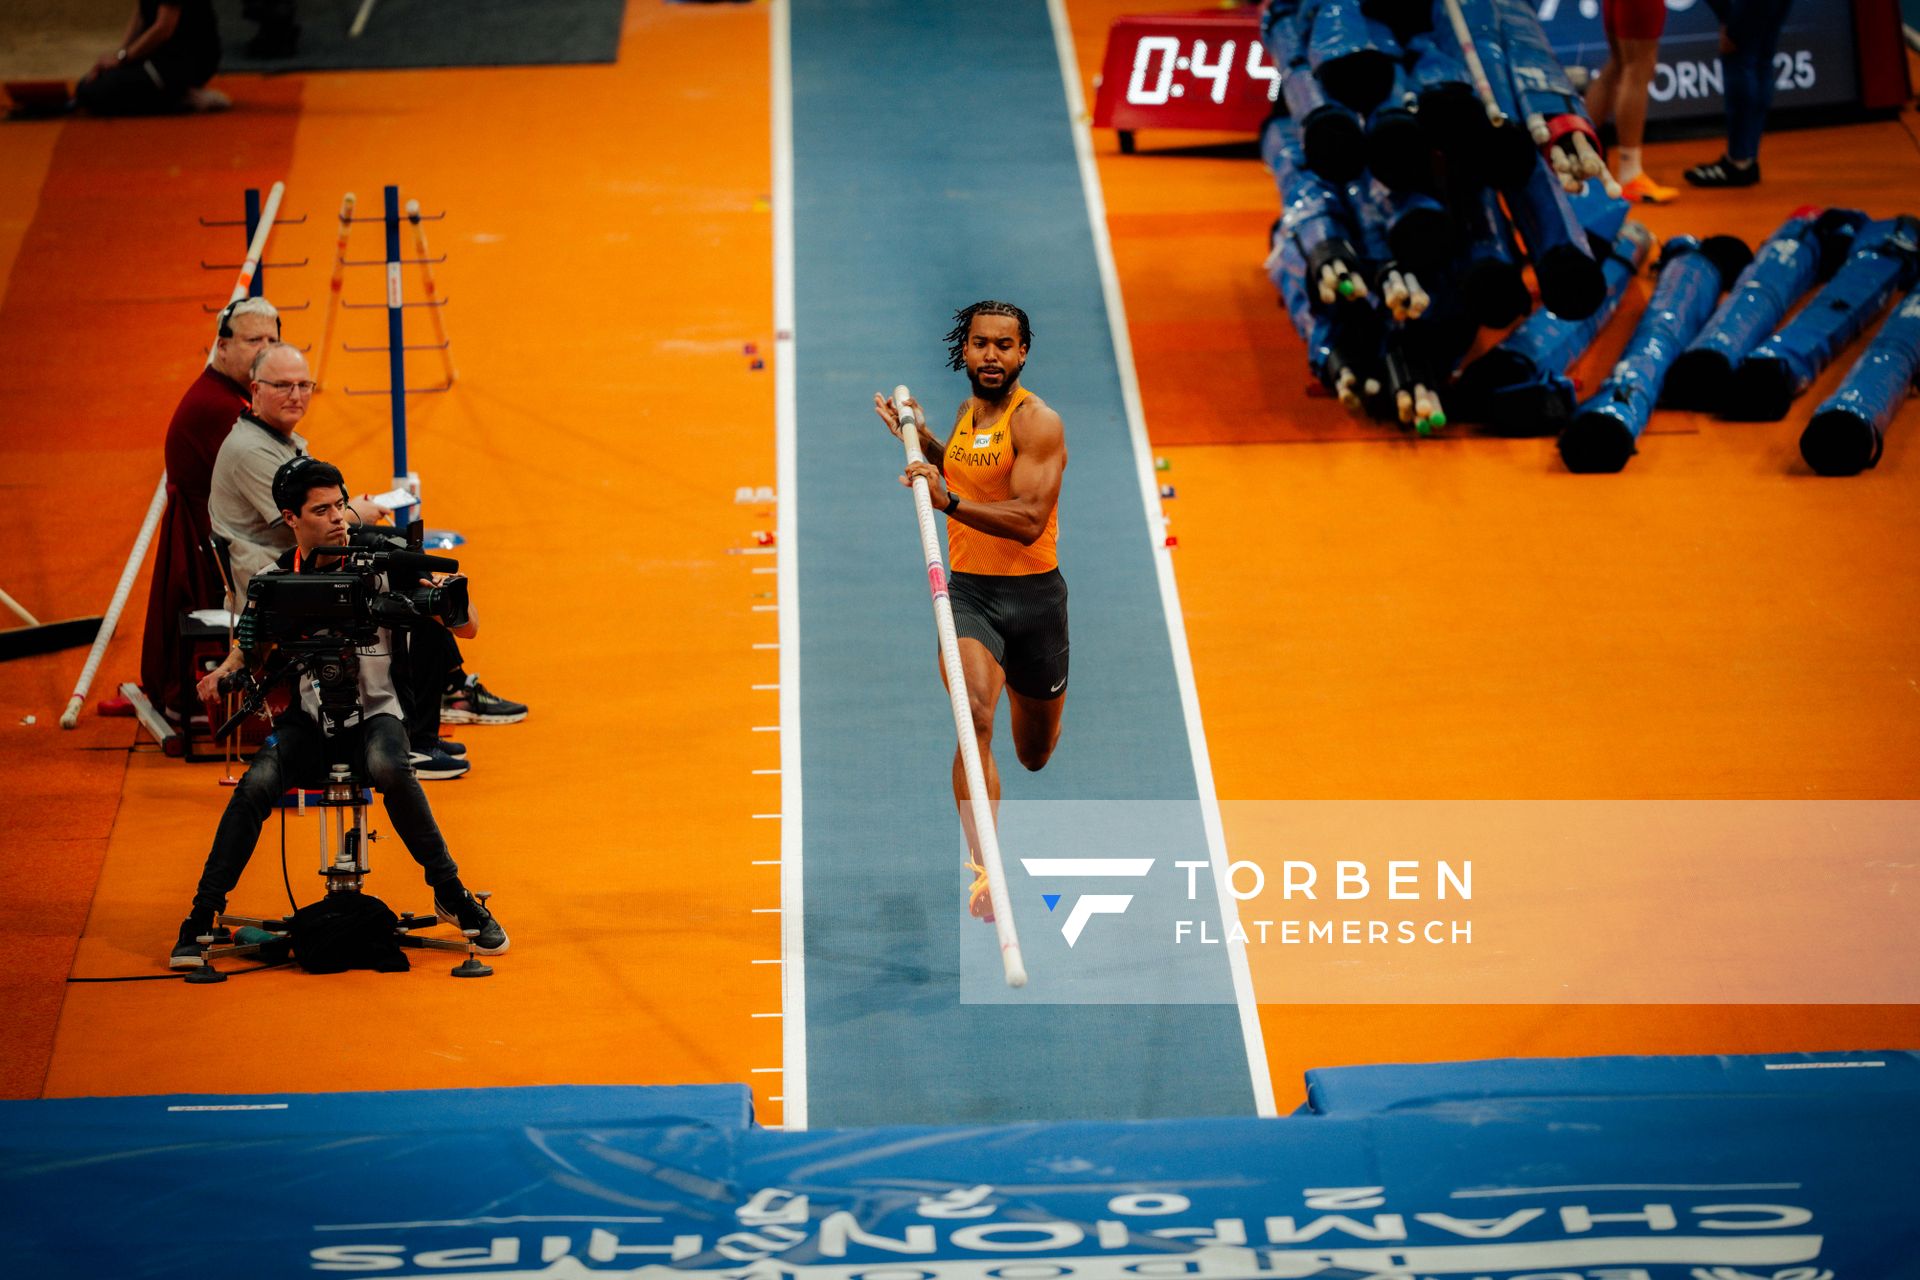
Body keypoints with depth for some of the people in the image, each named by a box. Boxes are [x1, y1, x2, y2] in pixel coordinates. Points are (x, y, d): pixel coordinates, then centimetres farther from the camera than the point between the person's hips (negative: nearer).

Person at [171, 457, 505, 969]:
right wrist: (225, 672, -9)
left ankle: (451, 894, -18)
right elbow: (248, 649, 13)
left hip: (374, 711, -2)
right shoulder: (274, 581, 3)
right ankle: (201, 917, -18)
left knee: (389, 769, -35)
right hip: (306, 720, 2)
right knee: (257, 784, -27)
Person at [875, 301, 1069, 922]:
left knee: (1035, 754, 17)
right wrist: (923, 440, 13)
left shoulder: (1038, 422, -14)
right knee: (975, 719, -25)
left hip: (1033, 595, -3)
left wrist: (949, 500, -36)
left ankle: (1028, 697, 57)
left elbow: (1028, 520, -25)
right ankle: (983, 873, -30)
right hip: (966, 590, 3)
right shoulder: (967, 413, 6)